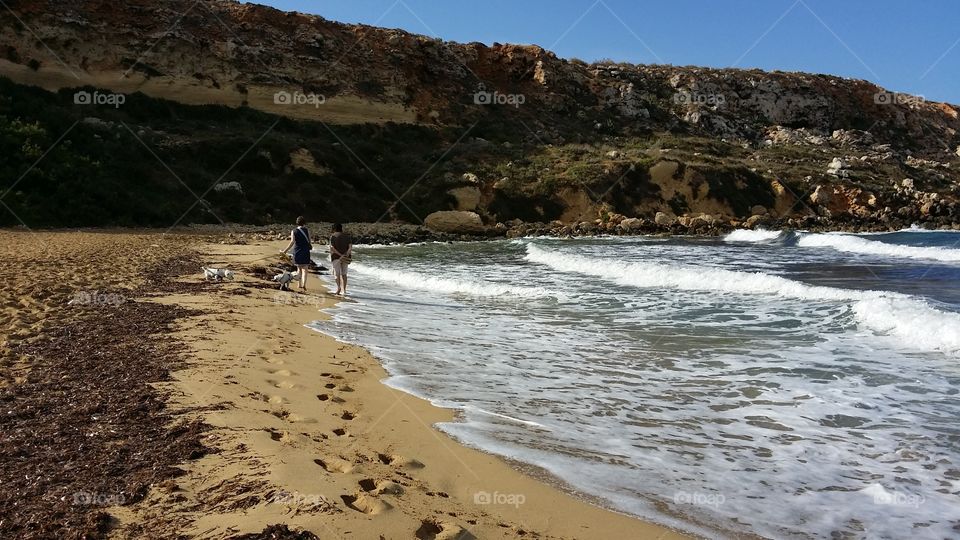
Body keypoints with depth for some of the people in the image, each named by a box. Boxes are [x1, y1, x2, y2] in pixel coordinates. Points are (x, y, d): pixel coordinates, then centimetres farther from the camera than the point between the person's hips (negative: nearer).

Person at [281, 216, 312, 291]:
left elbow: (292, 242, -9)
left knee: (299, 268, 19)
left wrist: (285, 251, -6)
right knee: (304, 269, -2)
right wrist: (310, 246, 23)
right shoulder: (307, 231, 1)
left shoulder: (293, 231, 0)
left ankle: (300, 284, 20)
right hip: (305, 252, -1)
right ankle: (304, 285, -19)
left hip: (297, 252, 1)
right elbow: (309, 242, 1)